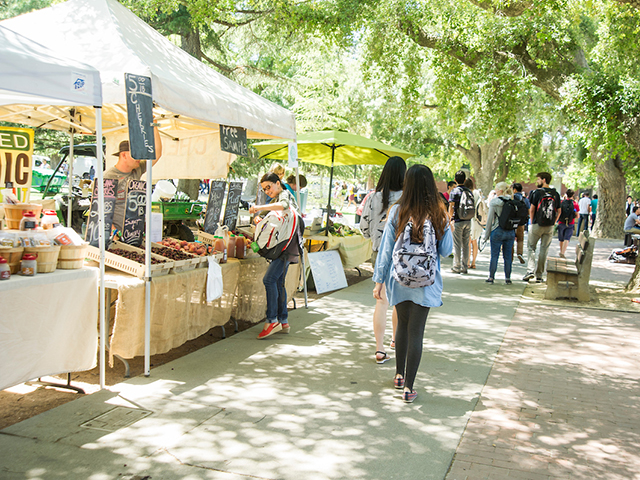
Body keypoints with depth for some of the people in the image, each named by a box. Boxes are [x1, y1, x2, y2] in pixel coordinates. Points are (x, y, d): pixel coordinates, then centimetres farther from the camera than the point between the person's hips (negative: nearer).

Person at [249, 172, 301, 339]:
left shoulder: (285, 194, -4)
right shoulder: (275, 199, 25)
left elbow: (283, 205, -29)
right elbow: (268, 216, 19)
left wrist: (260, 207, -37)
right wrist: (258, 217, -4)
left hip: (288, 244, -10)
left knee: (269, 279, -17)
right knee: (278, 283, 10)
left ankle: (272, 321, -15)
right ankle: (283, 322, 15)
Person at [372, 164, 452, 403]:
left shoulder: (397, 212, -6)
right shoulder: (438, 215, -7)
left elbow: (386, 248, -3)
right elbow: (445, 251, 1)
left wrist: (379, 280, 3)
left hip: (399, 279, 2)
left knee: (403, 325, 20)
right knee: (416, 331, 3)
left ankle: (399, 376, 33)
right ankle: (408, 387, 6)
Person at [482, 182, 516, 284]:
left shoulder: (494, 202, -7)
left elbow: (490, 219, -4)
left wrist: (487, 234, 3)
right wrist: (514, 234, 14)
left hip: (498, 231, -3)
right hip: (511, 232, 3)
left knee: (494, 255, 4)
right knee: (508, 256, 8)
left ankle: (491, 277, 8)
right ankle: (508, 278, 12)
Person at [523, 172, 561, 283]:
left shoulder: (537, 192, -7)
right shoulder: (555, 194, 7)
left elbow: (532, 209, -5)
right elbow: (558, 212, 10)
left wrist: (532, 222, 6)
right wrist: (553, 223, 16)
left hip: (537, 225, -4)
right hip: (550, 227, 4)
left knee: (531, 247, 8)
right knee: (544, 250, 8)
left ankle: (530, 270, -7)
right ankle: (539, 275, 11)